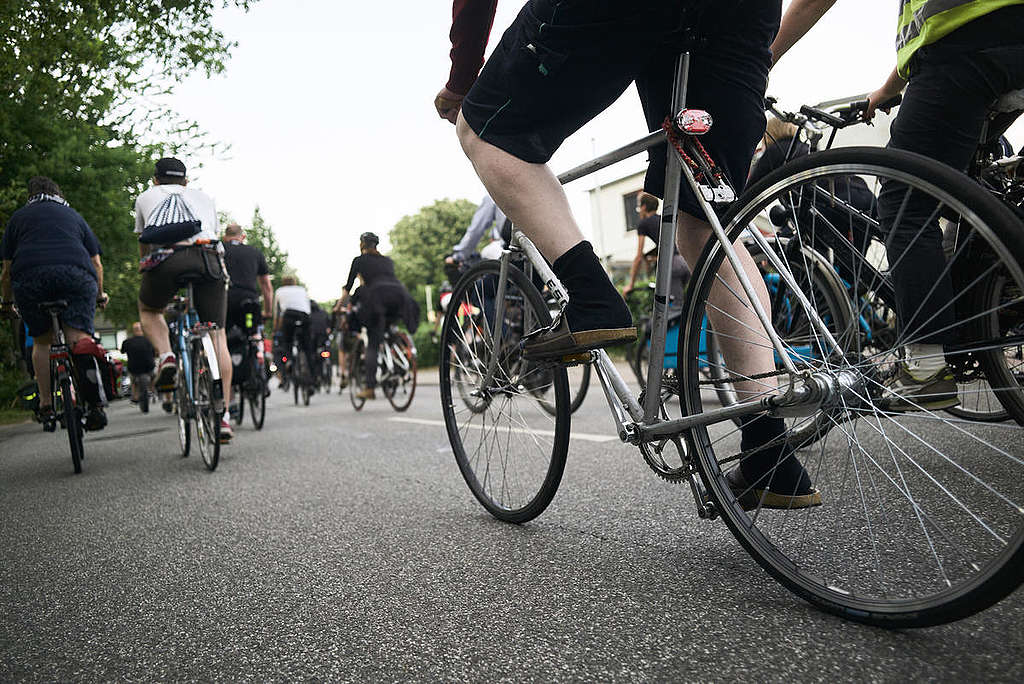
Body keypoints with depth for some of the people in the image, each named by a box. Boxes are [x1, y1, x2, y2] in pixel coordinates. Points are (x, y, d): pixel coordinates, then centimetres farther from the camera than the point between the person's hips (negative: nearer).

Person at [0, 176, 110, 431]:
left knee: (41, 341, 16)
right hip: (76, 274, 0)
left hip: (29, 276, 0)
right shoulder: (73, 215, 31)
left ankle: (46, 406, 13)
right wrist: (100, 296, 42)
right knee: (78, 335, -9)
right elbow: (97, 264, 28)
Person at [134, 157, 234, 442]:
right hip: (209, 257, 1)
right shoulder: (204, 197, 33)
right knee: (217, 336, 6)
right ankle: (223, 416, -1)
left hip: (166, 257, 0)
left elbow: (143, 247, 37)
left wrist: (152, 277, 50)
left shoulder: (146, 197, 32)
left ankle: (166, 356, 2)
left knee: (148, 309, 30)